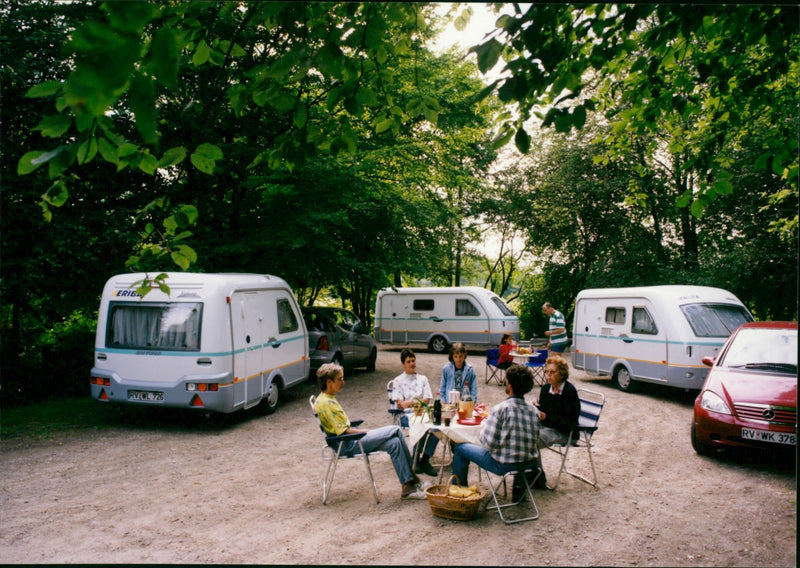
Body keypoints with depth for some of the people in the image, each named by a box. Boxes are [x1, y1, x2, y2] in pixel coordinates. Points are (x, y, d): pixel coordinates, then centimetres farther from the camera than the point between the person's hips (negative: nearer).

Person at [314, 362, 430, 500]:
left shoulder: (329, 399, 17)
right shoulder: (325, 403, -16)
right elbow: (345, 431, -18)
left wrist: (368, 432, 7)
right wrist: (368, 432, -8)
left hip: (350, 443, 10)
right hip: (348, 445, -10)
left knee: (394, 442, -6)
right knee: (395, 430, -14)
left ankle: (408, 487, -4)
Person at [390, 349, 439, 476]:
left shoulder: (423, 379, 21)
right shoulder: (398, 381, 12)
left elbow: (427, 400, 9)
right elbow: (399, 404, 1)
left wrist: (414, 402, -11)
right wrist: (412, 402, -19)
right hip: (407, 415, -3)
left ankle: (424, 460, -24)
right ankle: (415, 459, -23)